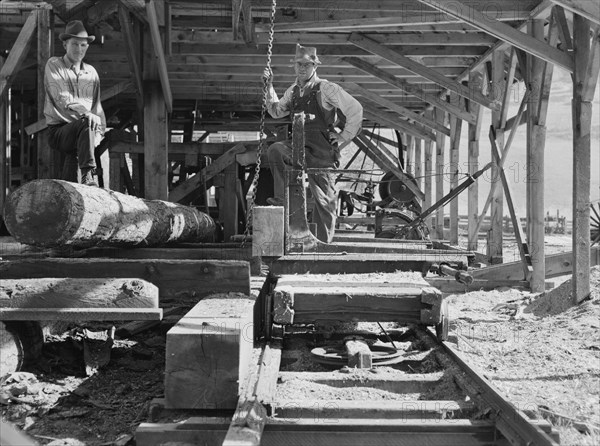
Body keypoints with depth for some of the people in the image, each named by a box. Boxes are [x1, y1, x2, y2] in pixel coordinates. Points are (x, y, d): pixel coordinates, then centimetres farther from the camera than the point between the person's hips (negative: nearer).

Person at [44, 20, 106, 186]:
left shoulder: (91, 72, 15)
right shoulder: (54, 65, 2)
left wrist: (98, 132, -2)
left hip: (83, 131, 4)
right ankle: (88, 175, -40)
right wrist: (86, 113, -29)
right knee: (86, 123, -33)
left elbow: (97, 106, 15)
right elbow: (62, 98, -12)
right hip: (58, 131, -4)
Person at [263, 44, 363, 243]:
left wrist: (344, 137, -6)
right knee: (275, 150, -26)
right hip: (299, 146, 5)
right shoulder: (293, 91, 11)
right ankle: (283, 198, -22)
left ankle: (323, 243, 11)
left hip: (322, 150, -5)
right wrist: (269, 86, 12)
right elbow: (276, 111, 23)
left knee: (324, 200, 0)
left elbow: (355, 109, -8)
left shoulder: (326, 89, -7)